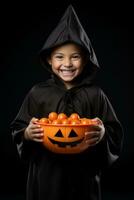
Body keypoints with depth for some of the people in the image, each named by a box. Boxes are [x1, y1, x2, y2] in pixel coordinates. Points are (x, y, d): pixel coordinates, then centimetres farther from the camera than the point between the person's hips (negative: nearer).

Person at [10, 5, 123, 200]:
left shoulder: (95, 95, -3)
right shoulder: (38, 93, -2)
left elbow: (116, 133, -1)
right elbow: (18, 131, 2)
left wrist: (103, 134, -23)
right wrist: (28, 133, -20)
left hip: (83, 177, 0)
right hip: (46, 176, 0)